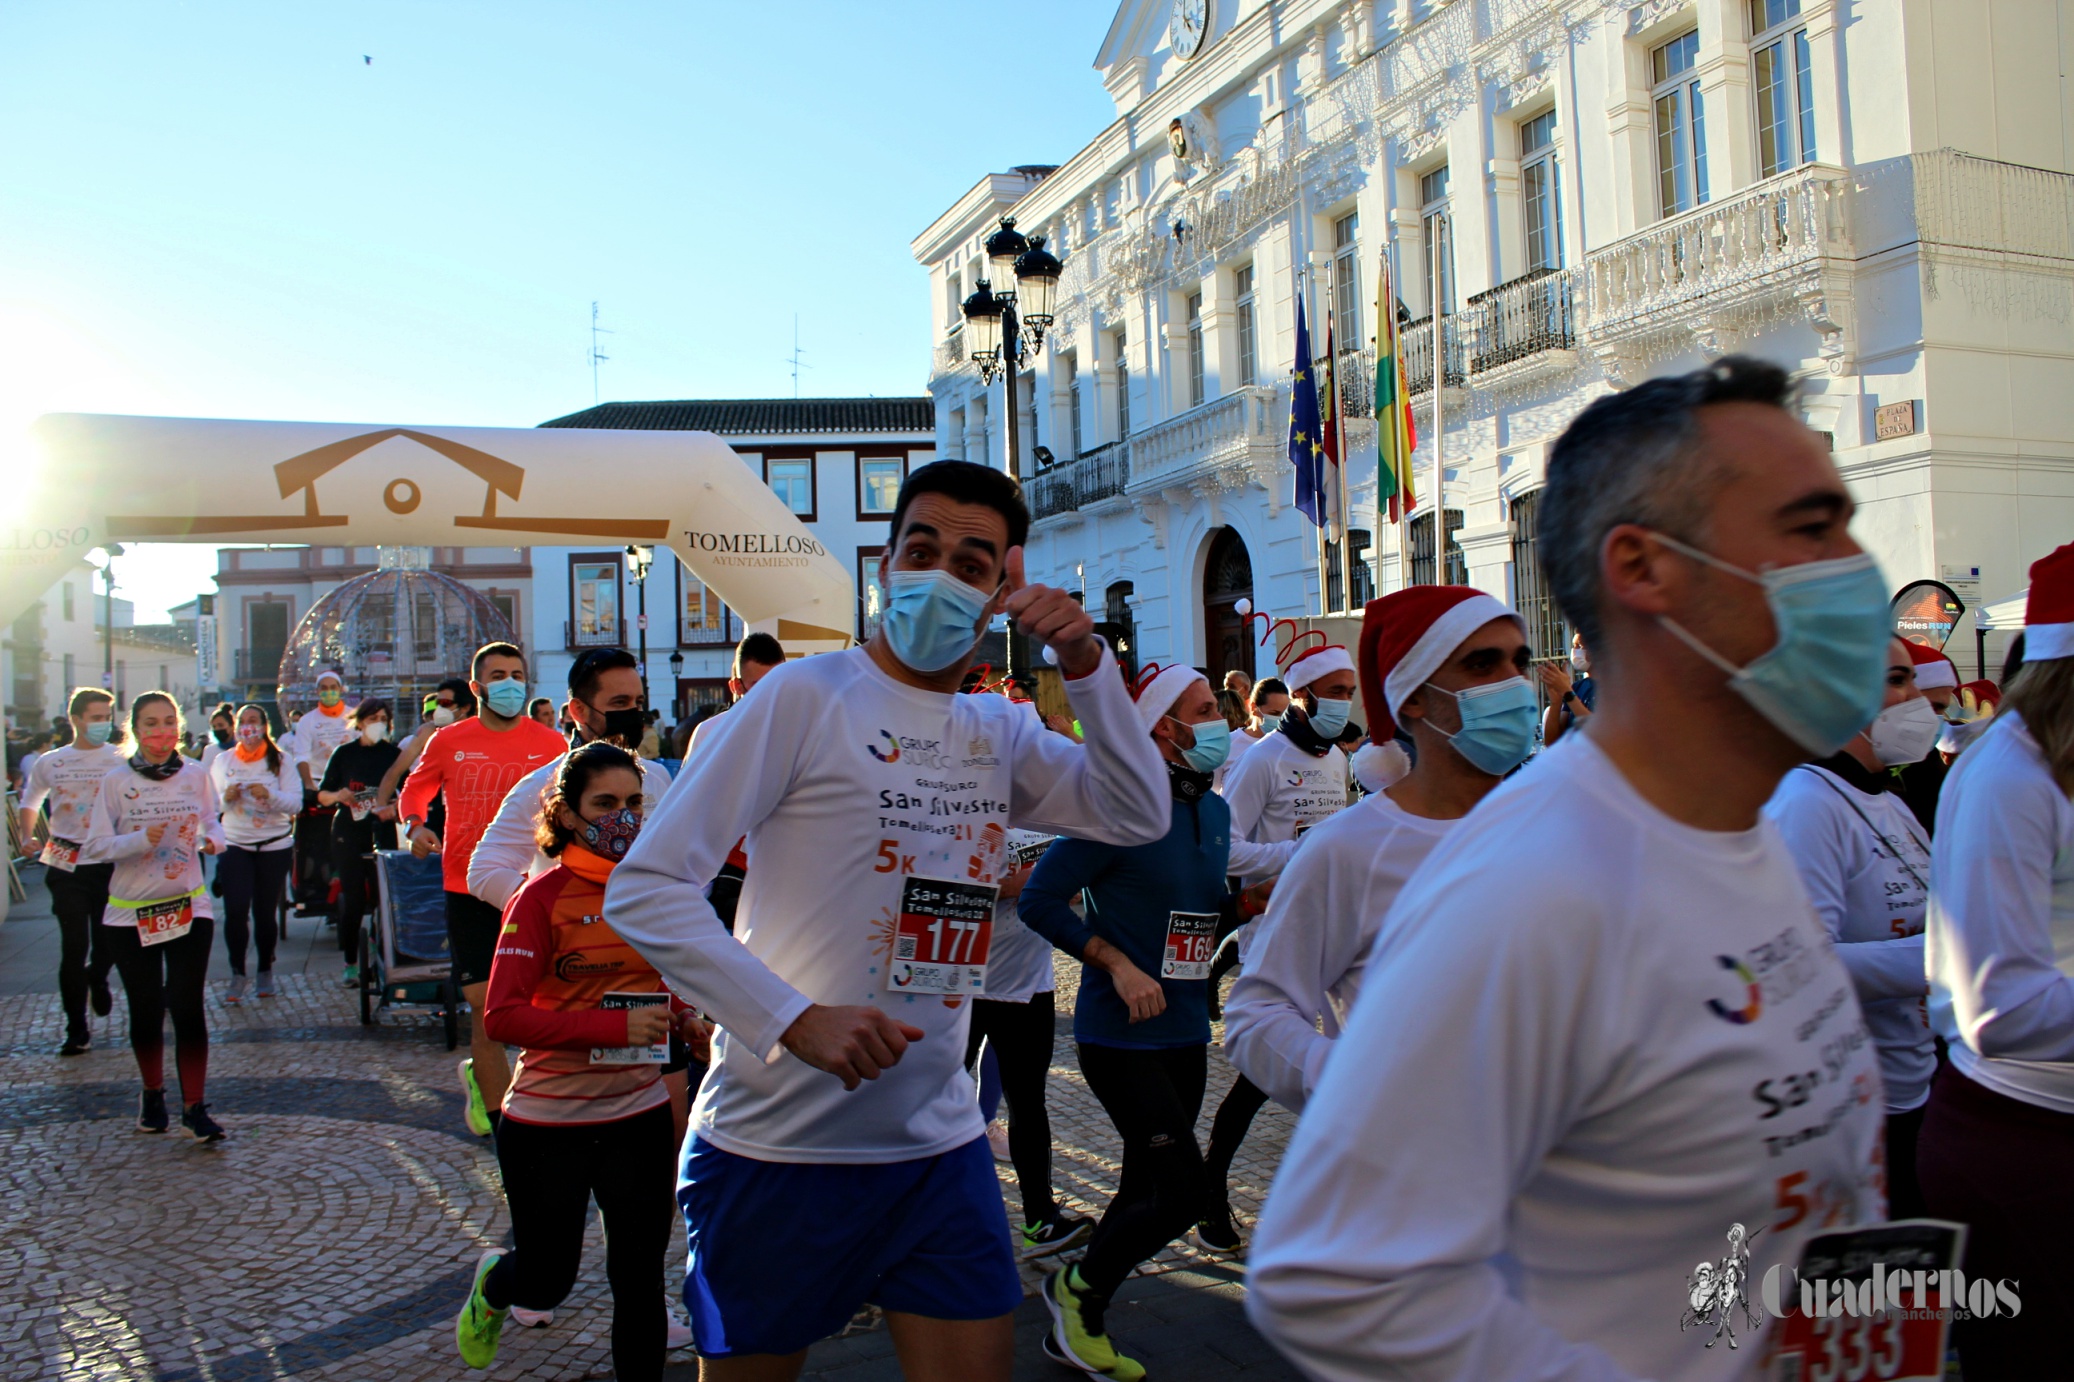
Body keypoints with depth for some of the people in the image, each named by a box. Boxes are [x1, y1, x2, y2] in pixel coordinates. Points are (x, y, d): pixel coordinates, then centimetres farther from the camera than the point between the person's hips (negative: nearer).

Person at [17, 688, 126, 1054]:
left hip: (110, 863, -1)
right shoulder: (50, 763, 5)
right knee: (73, 946, 0)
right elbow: (29, 802, 21)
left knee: (108, 941, 6)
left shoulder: (123, 761, -2)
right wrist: (26, 837, 7)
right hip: (67, 866, 1)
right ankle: (77, 1028, 9)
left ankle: (98, 979, 42)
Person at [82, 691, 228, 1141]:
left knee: (187, 1007, -6)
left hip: (189, 906, 0)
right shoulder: (116, 782, -6)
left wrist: (214, 839, -10)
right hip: (130, 914, 0)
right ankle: (153, 1095, 31)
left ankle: (194, 1106, 0)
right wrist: (141, 839, -25)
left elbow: (210, 822, 12)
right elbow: (94, 846, -8)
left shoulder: (195, 774, -1)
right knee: (146, 1009, 10)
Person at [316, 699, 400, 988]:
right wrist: (338, 796, -14)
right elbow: (322, 794, 7)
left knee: (383, 896, -4)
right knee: (353, 899, 0)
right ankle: (351, 966, 7)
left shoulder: (393, 754, 4)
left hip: (382, 832, 0)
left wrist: (395, 809, -15)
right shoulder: (344, 753, 4)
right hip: (348, 833, 0)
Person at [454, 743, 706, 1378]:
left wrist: (682, 1020, 0)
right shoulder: (543, 897, -12)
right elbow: (501, 1016, -19)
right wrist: (617, 1025, -27)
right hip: (550, 1119, -4)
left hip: (640, 1116, 4)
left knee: (641, 1282, 8)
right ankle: (492, 1285, 48)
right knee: (546, 1281, 14)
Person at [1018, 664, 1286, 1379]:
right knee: (1184, 1186, -12)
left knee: (1147, 1190, 15)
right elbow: (1040, 898, -16)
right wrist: (1118, 964, -19)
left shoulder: (1214, 810, 8)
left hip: (1185, 1033, 8)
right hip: (1121, 1035, -8)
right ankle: (1079, 1287, 14)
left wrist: (1251, 899, 1)